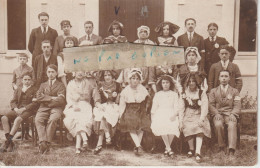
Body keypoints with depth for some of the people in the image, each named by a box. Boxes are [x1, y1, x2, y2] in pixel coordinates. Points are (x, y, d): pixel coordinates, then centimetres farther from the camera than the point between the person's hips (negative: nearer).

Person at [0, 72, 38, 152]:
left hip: (28, 110, -5)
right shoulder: (18, 89, 20)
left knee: (18, 119, -35)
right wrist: (16, 109, -8)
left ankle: (8, 142, -31)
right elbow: (13, 101, 14)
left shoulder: (34, 90, 6)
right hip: (17, 109, 5)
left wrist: (23, 109, -16)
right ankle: (10, 142, -28)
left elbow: (35, 103, -5)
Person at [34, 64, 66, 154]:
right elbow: (38, 97, 6)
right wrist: (52, 98, -5)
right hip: (44, 108, 3)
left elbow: (61, 100, -2)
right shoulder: (43, 85, 25)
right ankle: (42, 142, -33)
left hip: (56, 108, -2)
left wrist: (46, 100, -2)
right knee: (38, 119, -29)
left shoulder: (61, 85, 15)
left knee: (52, 120, -34)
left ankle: (47, 143, -30)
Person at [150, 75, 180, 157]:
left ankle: (167, 148, -10)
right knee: (161, 127, -31)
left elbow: (176, 107, 7)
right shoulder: (157, 94, 19)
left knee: (173, 127, -29)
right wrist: (152, 118, 4)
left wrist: (174, 115, -11)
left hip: (171, 115, 0)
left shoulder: (174, 94, 16)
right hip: (160, 114, 0)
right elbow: (154, 107, 16)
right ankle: (169, 148, -23)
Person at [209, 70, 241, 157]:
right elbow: (211, 105, 7)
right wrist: (216, 114, -12)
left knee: (232, 125, -33)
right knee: (218, 125, -34)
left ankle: (231, 151, -41)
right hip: (218, 114, 0)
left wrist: (233, 114, -13)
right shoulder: (213, 91, 18)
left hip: (230, 114, 0)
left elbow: (237, 106, 7)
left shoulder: (235, 91, 17)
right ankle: (222, 148, -20)